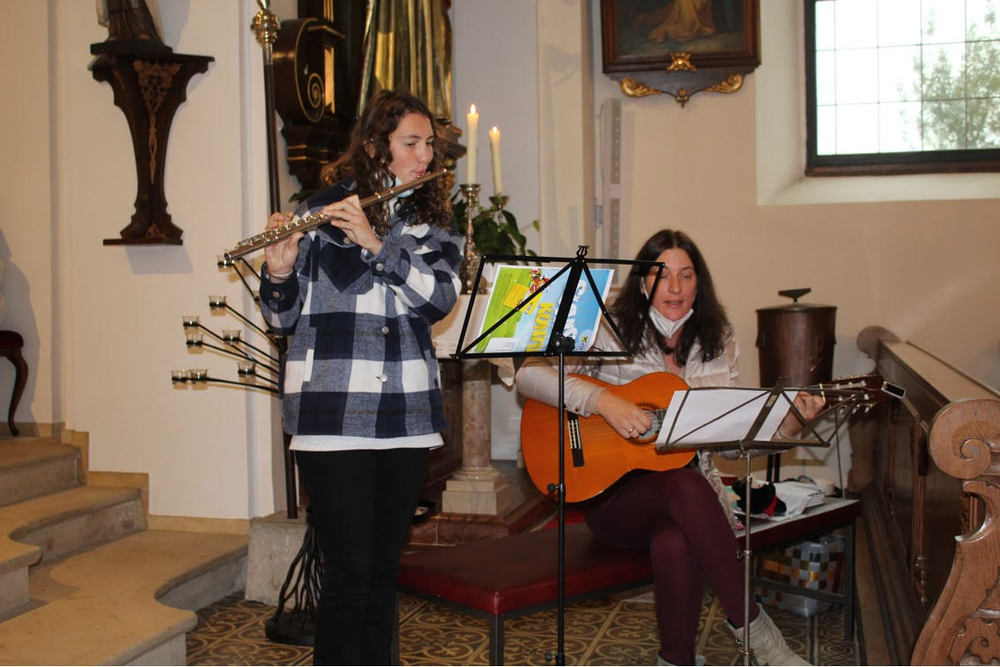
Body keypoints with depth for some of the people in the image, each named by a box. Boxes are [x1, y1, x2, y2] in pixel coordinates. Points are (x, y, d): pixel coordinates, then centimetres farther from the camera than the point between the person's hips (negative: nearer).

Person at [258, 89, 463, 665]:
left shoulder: (436, 221, 11)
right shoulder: (321, 213, 2)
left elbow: (439, 298, -8)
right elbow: (284, 318, 3)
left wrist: (377, 243, -18)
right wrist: (280, 271, -17)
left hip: (406, 416, 3)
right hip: (332, 416, -3)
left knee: (385, 569, 11)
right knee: (349, 573, -3)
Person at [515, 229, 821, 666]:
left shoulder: (717, 342, 9)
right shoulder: (611, 332, -2)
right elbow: (528, 375, -12)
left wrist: (788, 424, -6)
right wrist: (603, 401, -23)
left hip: (694, 495, 2)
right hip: (614, 494, -2)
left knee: (674, 545, -35)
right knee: (684, 485, -36)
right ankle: (752, 627, -23)